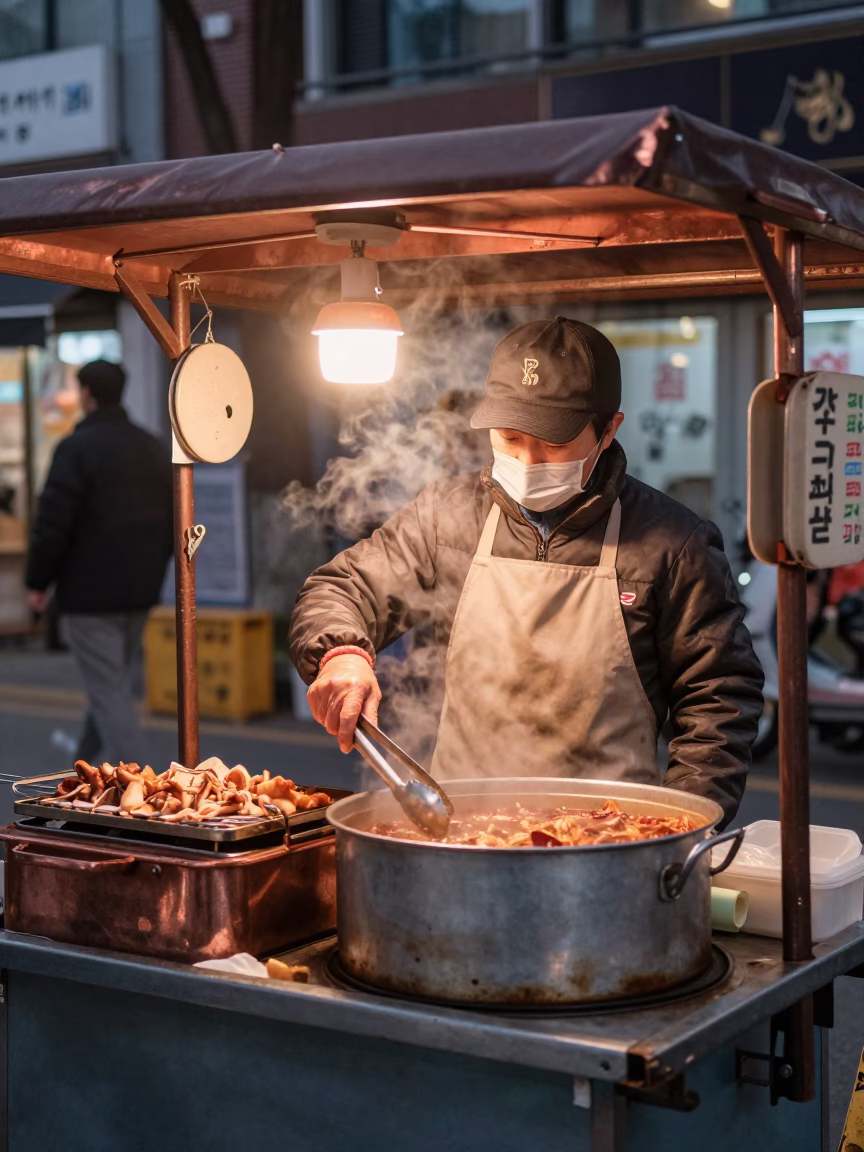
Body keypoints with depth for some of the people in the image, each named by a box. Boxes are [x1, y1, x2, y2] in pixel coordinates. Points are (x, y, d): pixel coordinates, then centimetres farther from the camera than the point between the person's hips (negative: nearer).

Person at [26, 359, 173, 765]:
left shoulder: (77, 447, -13)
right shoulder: (155, 449, 11)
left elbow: (52, 522, -16)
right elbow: (173, 521, 15)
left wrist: (38, 581, -6)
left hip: (90, 591, -7)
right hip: (138, 591, 7)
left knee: (109, 690, -5)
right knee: (114, 682, 21)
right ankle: (89, 758, 39)